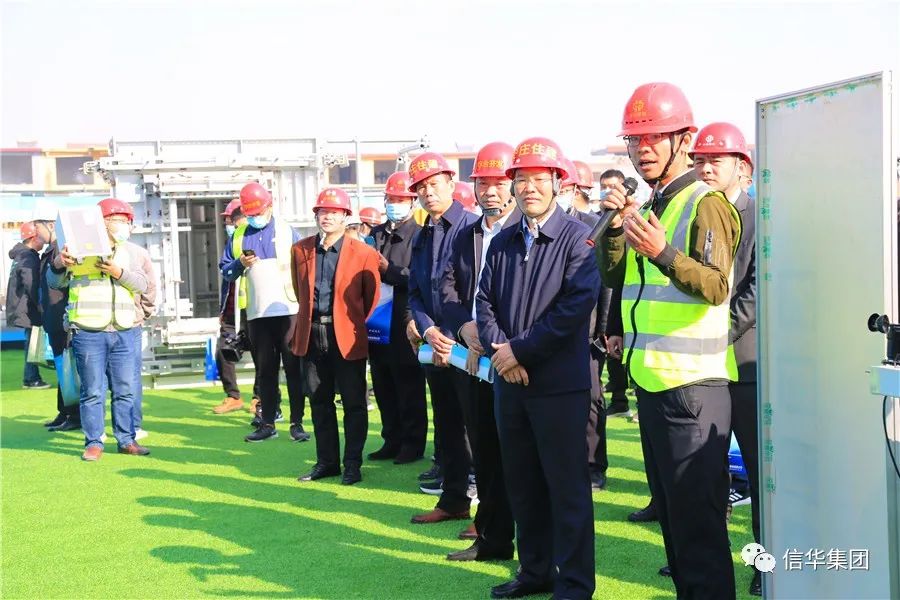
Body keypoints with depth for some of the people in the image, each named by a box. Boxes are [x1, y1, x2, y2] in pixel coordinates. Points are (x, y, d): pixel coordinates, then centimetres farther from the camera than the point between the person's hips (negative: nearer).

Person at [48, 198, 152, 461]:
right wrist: (58, 265, -18)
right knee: (93, 391, 0)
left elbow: (144, 284, -1)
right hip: (88, 332, -3)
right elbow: (56, 283, 3)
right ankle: (93, 443, 7)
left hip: (126, 332, 3)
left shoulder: (136, 253, 14)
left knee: (126, 390, 5)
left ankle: (127, 440, 13)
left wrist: (119, 273, -17)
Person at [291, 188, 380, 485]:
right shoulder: (300, 250, 5)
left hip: (347, 337, -4)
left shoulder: (363, 253, -6)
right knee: (319, 401, 10)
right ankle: (326, 461, 21)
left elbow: (372, 296, 2)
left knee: (353, 402, 3)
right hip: (312, 335, 4)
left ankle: (352, 464, 12)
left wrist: (359, 328, 4)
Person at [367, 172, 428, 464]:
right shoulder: (375, 235, 15)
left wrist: (389, 270, -19)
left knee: (409, 385, 1)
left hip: (403, 322, -7)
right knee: (383, 385, 13)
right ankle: (392, 440, 23)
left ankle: (413, 443, 10)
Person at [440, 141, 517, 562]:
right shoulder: (465, 236, 15)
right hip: (473, 359, 6)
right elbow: (448, 291, 10)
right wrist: (465, 326, -9)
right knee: (485, 454, 12)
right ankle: (491, 538, 23)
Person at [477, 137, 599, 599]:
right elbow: (485, 302, 10)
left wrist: (522, 350, -15)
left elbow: (578, 304, -16)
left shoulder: (578, 238, -7)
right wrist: (497, 349, -9)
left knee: (567, 485, 1)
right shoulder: (502, 242, 12)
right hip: (509, 381, 6)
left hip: (560, 383, -6)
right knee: (522, 482, 14)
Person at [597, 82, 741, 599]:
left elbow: (717, 287, -23)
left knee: (697, 517, -5)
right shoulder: (649, 205, 15)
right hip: (652, 381, 9)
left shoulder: (706, 204, -11)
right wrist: (615, 227, -7)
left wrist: (662, 252, -38)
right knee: (671, 511, 18)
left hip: (692, 385, -9)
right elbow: (612, 276, 10)